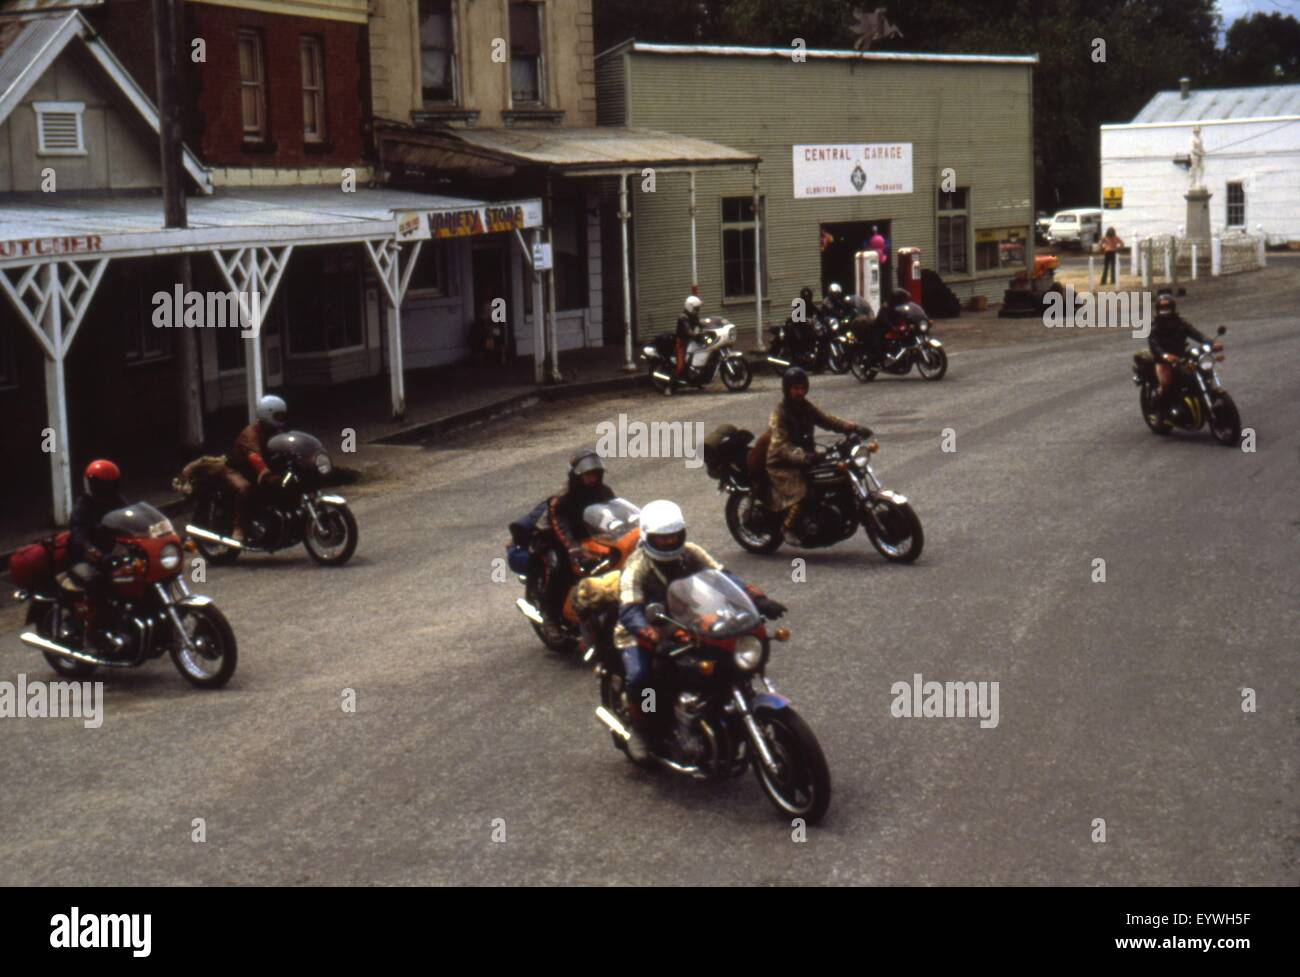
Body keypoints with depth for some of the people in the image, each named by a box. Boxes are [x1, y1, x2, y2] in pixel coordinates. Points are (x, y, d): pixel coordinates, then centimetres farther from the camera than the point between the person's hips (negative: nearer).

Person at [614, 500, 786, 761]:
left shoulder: (690, 553, -2)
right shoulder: (636, 568, -19)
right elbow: (629, 613, -32)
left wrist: (757, 598, -27)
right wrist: (656, 638, -51)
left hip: (684, 629, 5)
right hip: (641, 633, -5)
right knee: (639, 677, -32)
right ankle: (641, 730, -5)